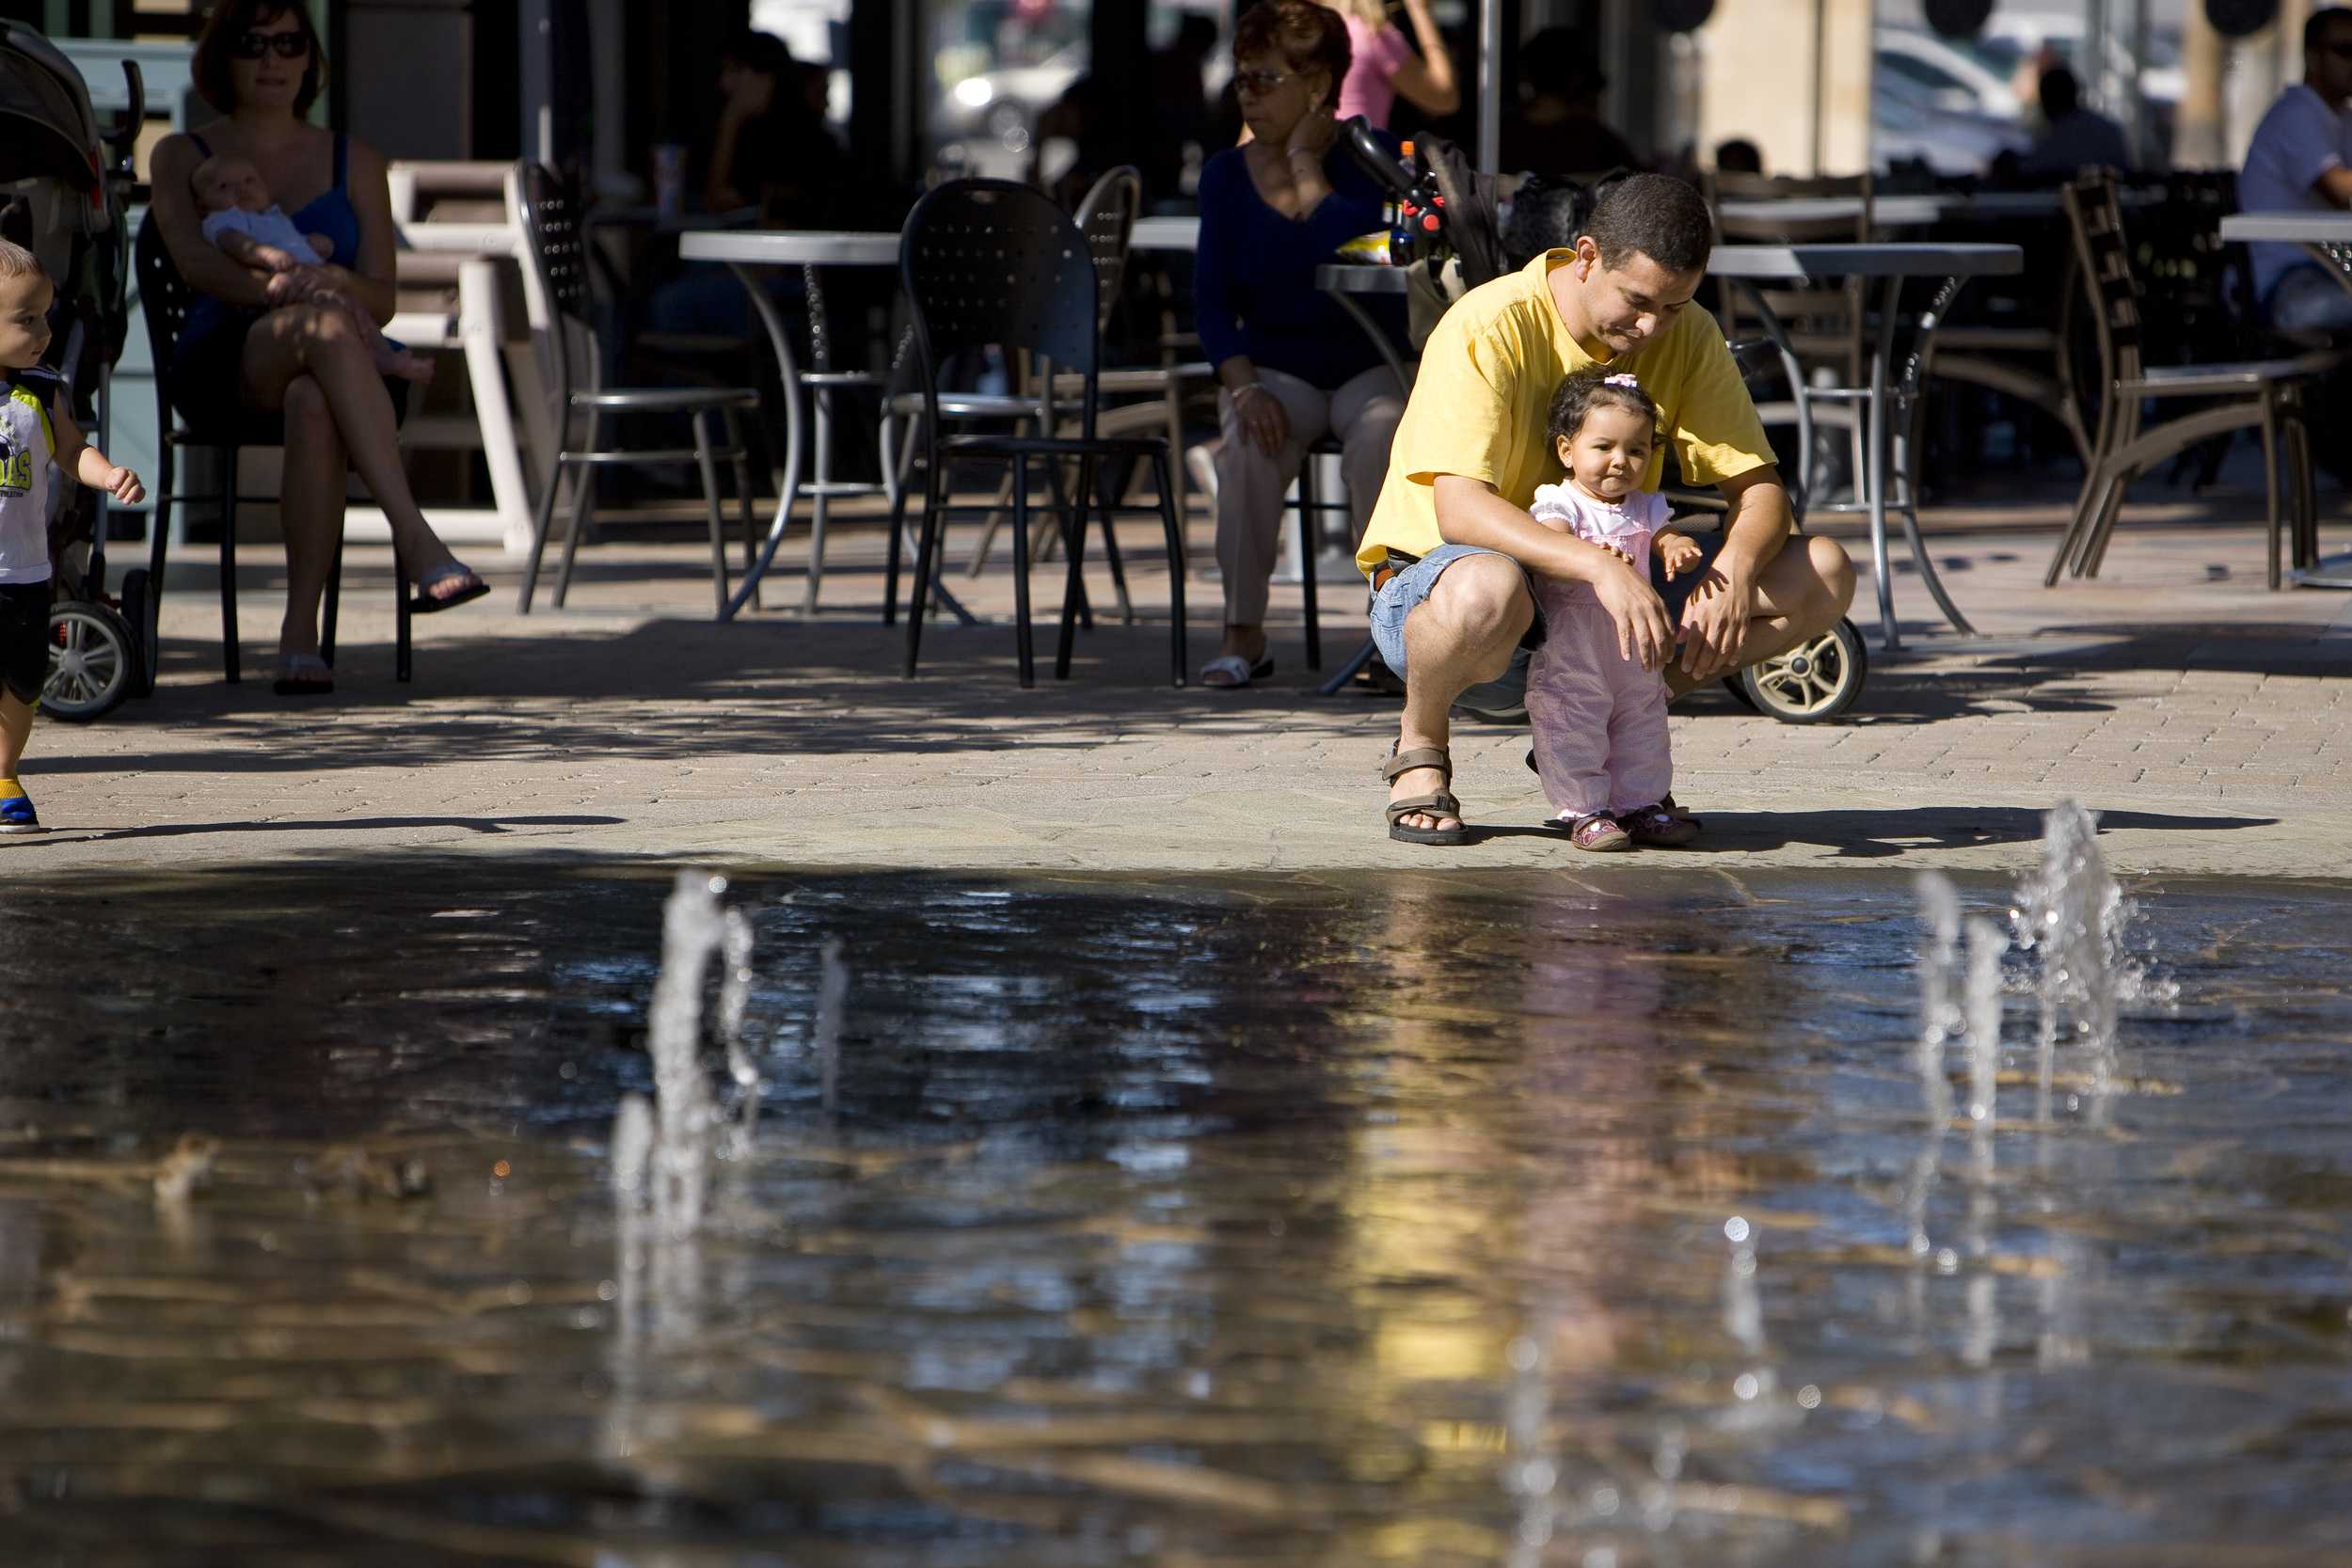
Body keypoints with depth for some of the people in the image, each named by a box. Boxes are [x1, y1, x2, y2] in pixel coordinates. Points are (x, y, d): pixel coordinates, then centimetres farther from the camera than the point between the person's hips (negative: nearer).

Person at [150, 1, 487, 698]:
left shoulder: (355, 164, 19)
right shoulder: (182, 157, 16)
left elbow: (382, 298, 10)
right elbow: (193, 260, -4)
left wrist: (337, 281, -15)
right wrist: (275, 289, -24)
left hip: (312, 370, 2)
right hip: (223, 366, -2)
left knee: (313, 405, -40)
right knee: (325, 327, -38)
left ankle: (300, 632, -45)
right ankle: (418, 543, -52)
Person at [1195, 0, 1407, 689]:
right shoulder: (1227, 175, 5)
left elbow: (1350, 251, -24)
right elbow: (1212, 297, -1)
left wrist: (1305, 162, -13)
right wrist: (1244, 386, -17)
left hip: (1370, 365, -2)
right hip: (1275, 367, 2)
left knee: (1381, 436, -35)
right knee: (1247, 444, -31)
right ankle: (1244, 633, -21)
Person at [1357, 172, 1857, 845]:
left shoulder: (1688, 337, -4)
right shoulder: (1490, 328, -22)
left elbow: (1760, 487, -5)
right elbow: (1459, 510, -31)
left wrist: (1733, 571, -28)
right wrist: (1599, 566, -44)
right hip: (1429, 581, -6)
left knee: (1823, 575, -10)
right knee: (1486, 592, -45)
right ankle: (1420, 749, -10)